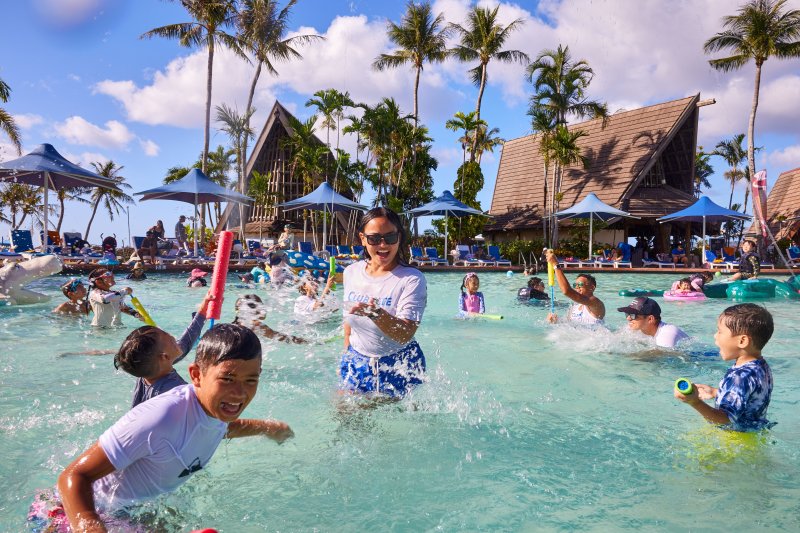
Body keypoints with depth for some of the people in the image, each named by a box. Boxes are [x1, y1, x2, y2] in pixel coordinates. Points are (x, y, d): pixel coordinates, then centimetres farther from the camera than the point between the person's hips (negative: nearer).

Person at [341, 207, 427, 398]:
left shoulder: (412, 279, -18)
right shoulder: (351, 272, 0)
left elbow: (405, 335, -28)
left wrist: (376, 313, -44)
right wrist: (346, 358, 16)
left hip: (398, 367, -4)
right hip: (357, 362, 5)